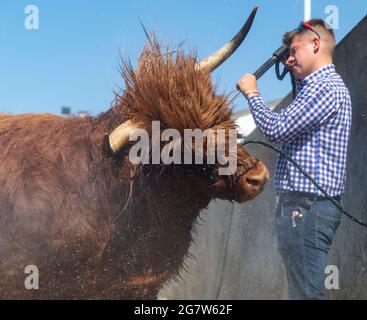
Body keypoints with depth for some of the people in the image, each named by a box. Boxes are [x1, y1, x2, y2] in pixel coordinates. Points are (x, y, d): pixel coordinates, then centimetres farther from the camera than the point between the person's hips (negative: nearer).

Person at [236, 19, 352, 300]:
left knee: (305, 292, -12)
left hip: (308, 204, -11)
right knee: (302, 287, 12)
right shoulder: (315, 85, 21)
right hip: (302, 202, 11)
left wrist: (252, 94, -1)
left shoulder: (327, 87, -12)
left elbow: (276, 129, -18)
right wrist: (295, 71, 29)